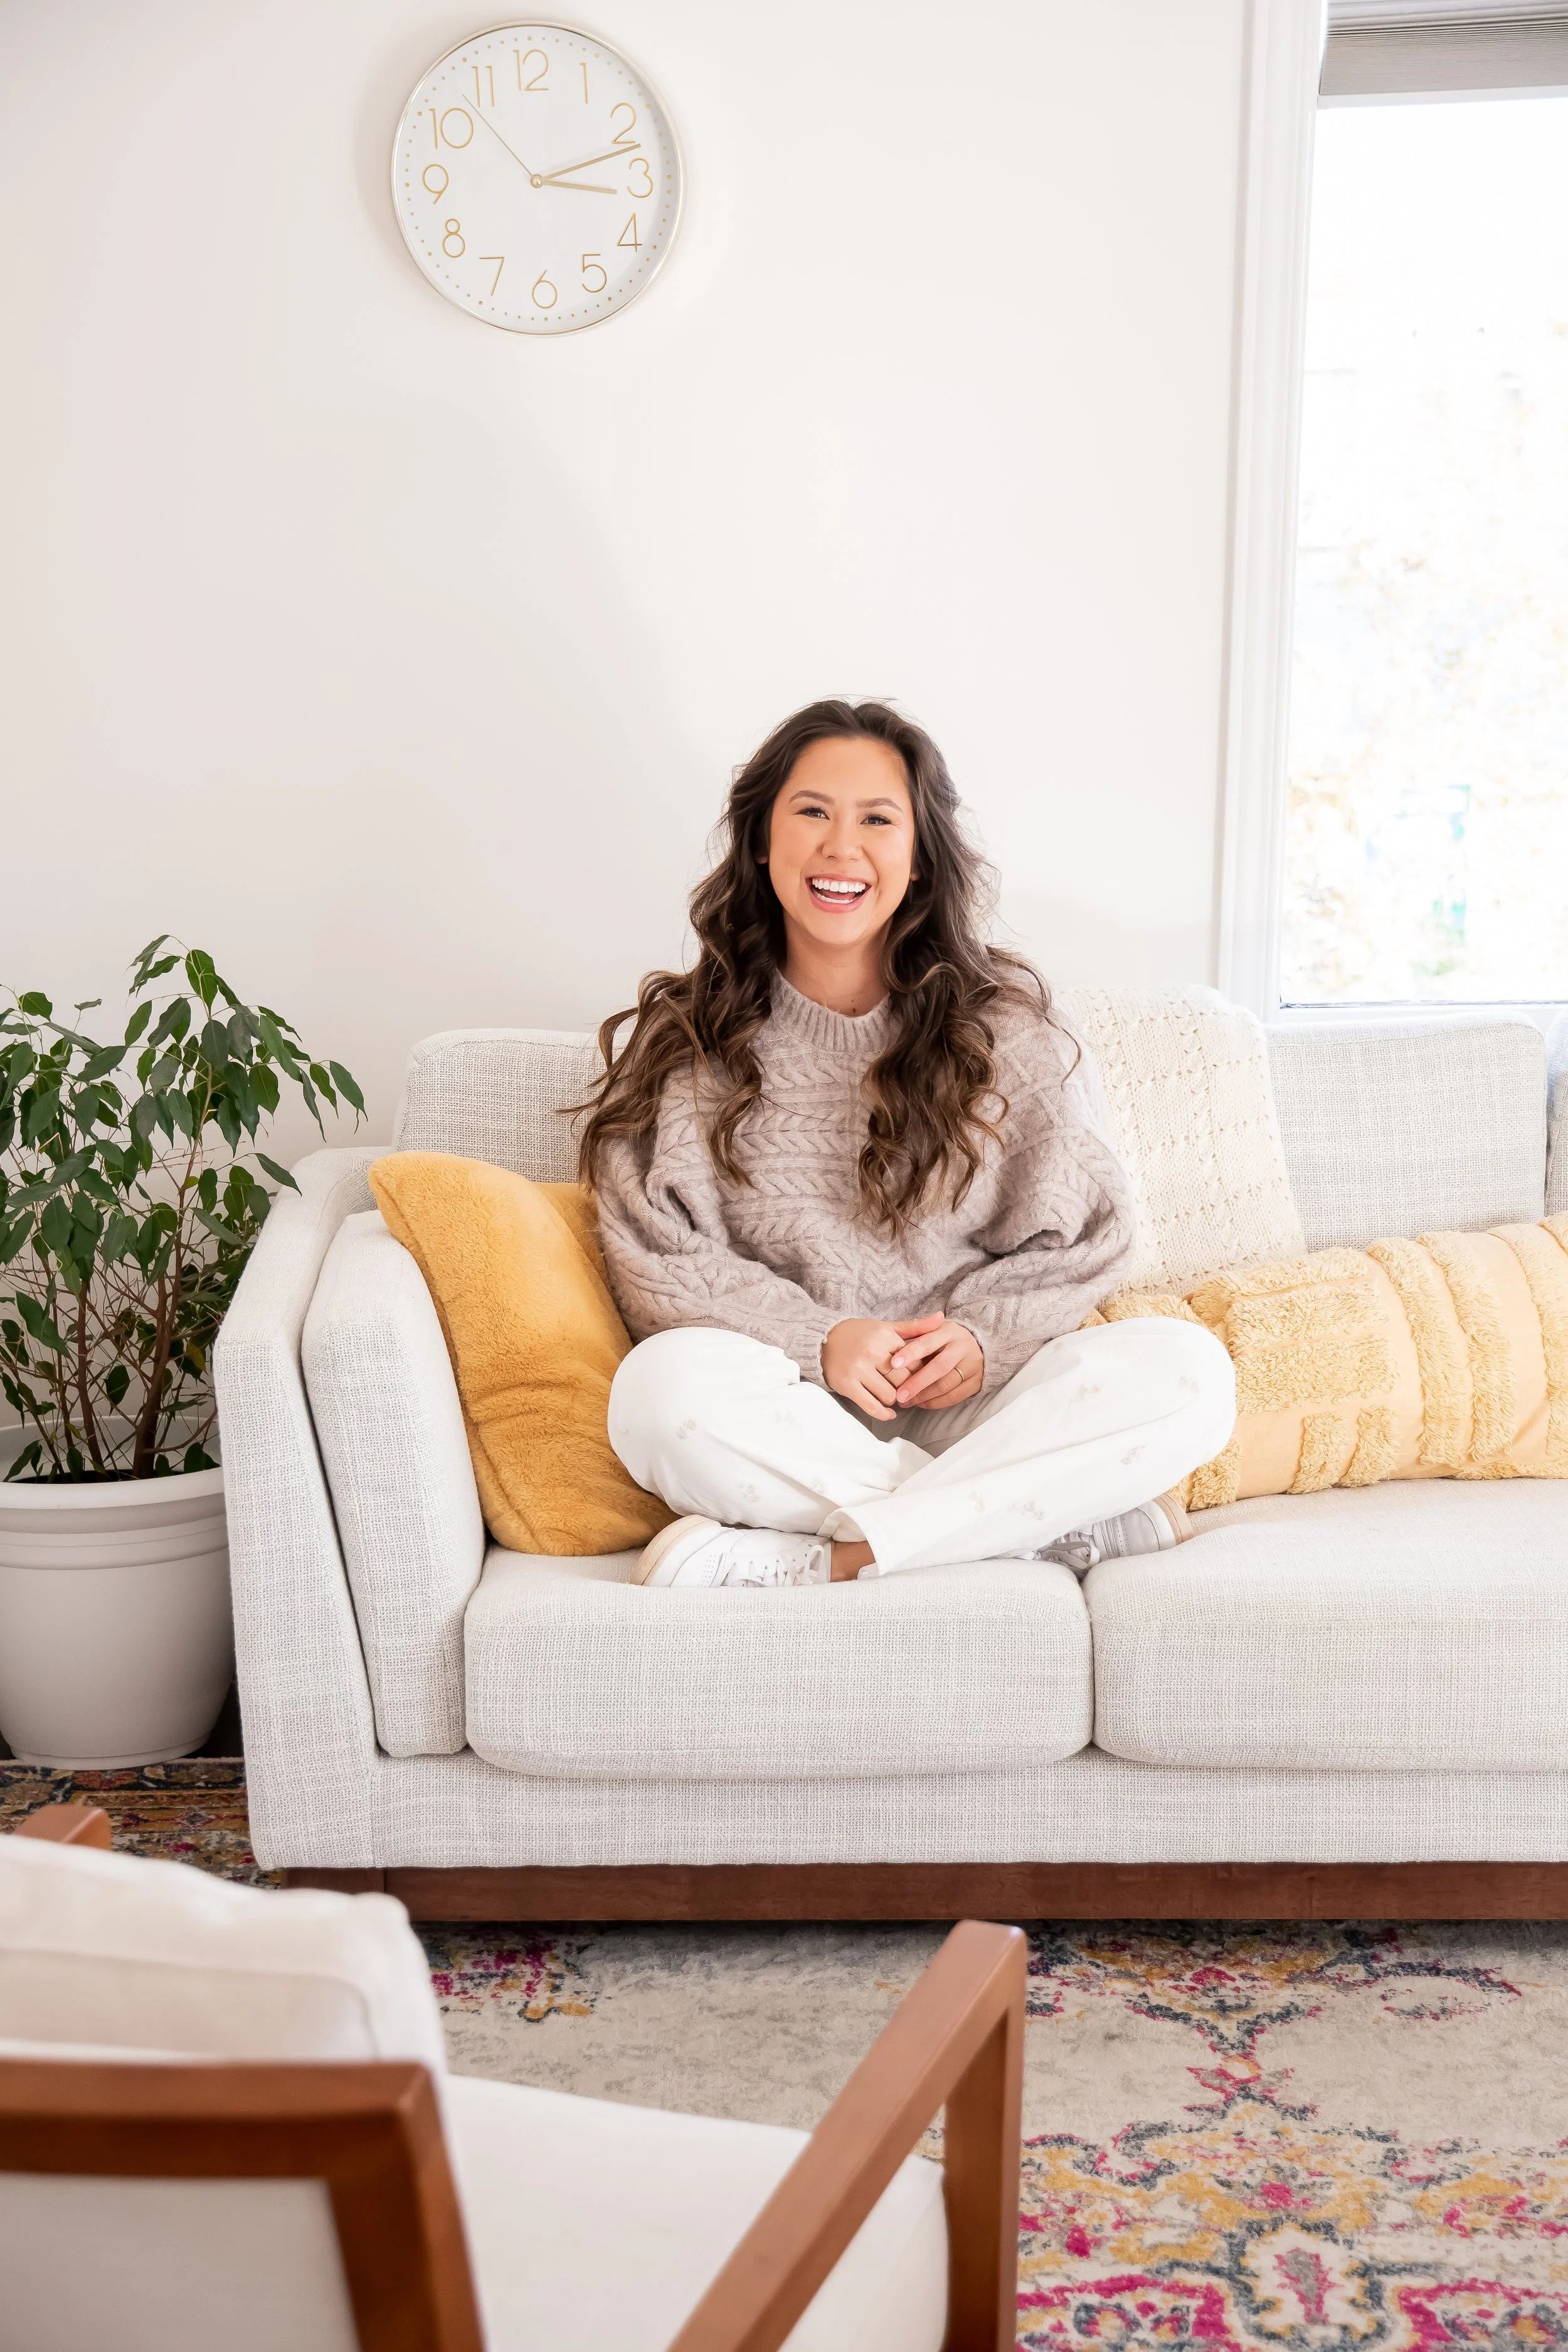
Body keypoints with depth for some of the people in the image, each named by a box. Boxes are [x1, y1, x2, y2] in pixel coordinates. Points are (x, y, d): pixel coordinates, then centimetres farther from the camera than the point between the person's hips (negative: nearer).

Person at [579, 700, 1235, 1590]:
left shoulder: (1006, 1024, 8)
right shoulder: (687, 1039, 6)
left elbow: (1084, 1237, 8)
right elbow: (661, 1258, -1)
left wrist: (985, 1335, -12)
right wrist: (816, 1341, -17)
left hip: (967, 1408, 1)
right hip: (793, 1410, -1)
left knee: (1185, 1368, -25)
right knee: (667, 1383, -35)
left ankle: (820, 1563, -28)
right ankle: (1066, 1520, -25)